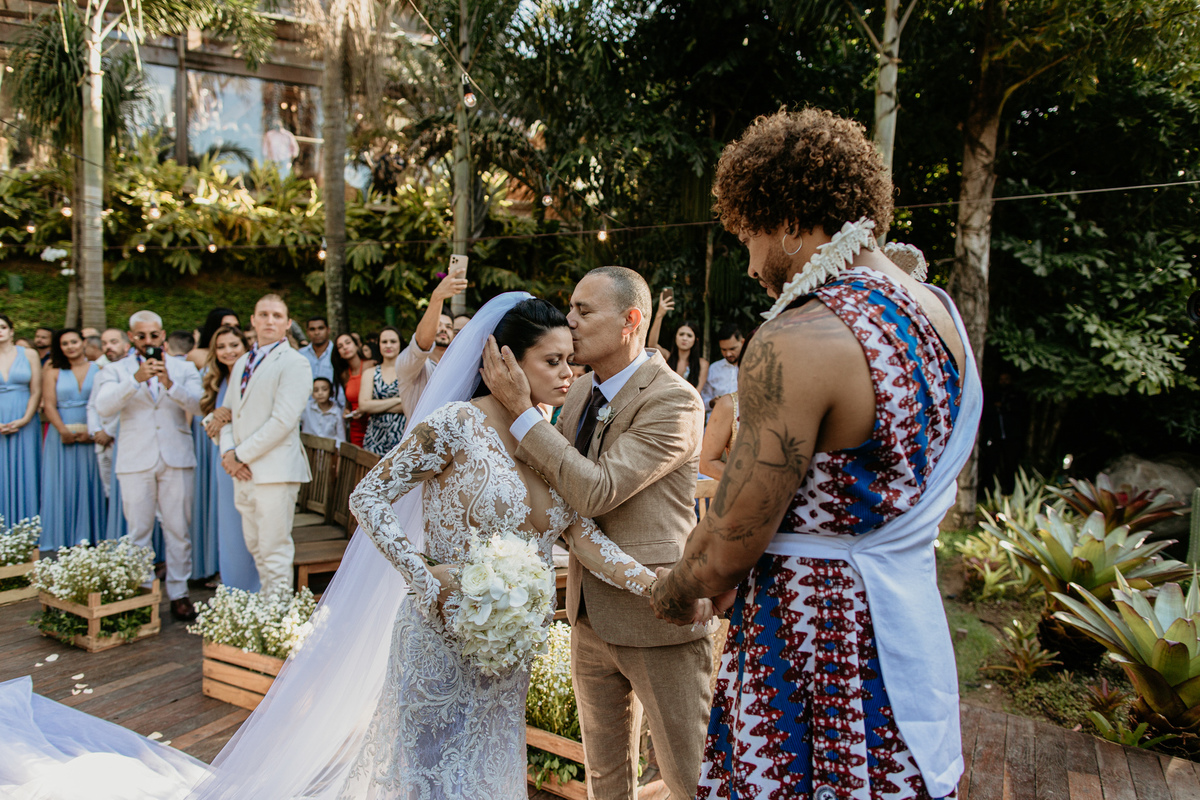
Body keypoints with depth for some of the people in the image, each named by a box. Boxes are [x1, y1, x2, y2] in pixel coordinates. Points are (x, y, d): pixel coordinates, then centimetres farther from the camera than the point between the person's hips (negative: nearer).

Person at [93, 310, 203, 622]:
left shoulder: (184, 369, 11)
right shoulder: (116, 370, 10)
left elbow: (196, 404, -6)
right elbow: (103, 406, -9)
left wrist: (169, 383, -22)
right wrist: (136, 379, -21)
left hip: (176, 459, 0)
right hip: (135, 462, 0)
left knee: (178, 531, 2)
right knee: (138, 533, 4)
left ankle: (178, 593, 11)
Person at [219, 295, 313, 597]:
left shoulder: (294, 363, -7)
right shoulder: (242, 363, 19)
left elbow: (283, 421, -16)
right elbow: (228, 412, 18)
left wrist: (241, 455, -12)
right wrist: (227, 452, 0)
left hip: (274, 470, -8)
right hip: (244, 471, 8)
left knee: (274, 551, -3)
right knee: (255, 547, 14)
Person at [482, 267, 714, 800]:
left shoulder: (674, 401, -19)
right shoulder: (581, 393, 6)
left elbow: (596, 491, -26)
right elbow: (551, 479, 18)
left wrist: (520, 409, -23)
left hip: (656, 616, -7)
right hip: (591, 614, 8)